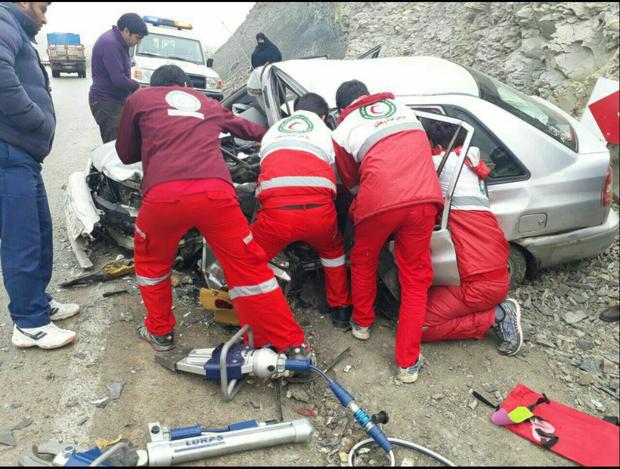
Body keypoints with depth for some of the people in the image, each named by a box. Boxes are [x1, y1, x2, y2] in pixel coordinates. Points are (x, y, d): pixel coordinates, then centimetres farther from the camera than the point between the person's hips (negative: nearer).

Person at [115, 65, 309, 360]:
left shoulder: (139, 98, 26)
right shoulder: (208, 103, 33)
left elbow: (125, 154, 33)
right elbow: (246, 128, 50)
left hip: (163, 194, -1)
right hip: (215, 192, 2)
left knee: (151, 261, 27)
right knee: (248, 266, 9)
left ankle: (159, 332, 37)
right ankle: (292, 346, 12)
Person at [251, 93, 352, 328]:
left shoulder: (273, 131, 31)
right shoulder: (325, 132, 27)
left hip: (276, 209, -1)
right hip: (319, 210, 1)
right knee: (333, 250, 34)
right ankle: (341, 310, 39)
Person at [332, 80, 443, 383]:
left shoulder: (342, 131, 15)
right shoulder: (400, 106, 26)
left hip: (379, 201, -2)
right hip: (424, 198, 3)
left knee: (363, 262, 26)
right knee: (415, 278, 13)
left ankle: (362, 323, 43)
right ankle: (408, 362, 14)